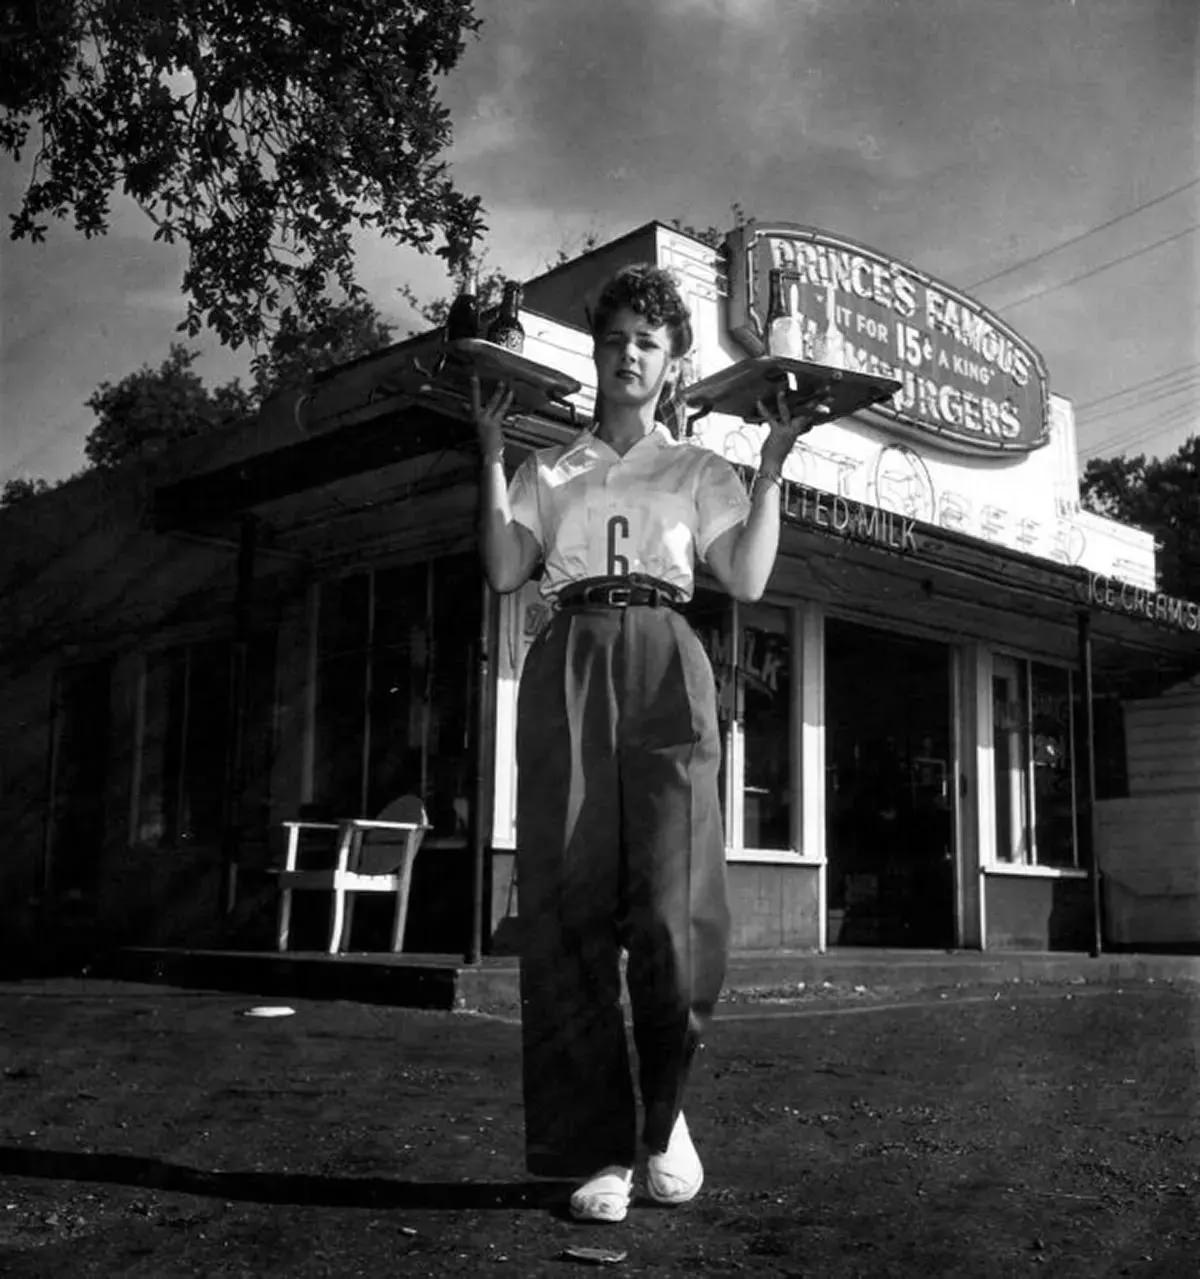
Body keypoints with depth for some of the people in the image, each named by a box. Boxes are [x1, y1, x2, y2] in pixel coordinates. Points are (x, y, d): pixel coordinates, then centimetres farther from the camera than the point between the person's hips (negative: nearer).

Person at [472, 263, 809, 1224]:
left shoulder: (698, 471, 18)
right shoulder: (549, 471, 21)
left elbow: (748, 578, 5)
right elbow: (505, 571, 7)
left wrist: (772, 470, 5)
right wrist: (492, 459, 8)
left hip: (663, 666, -1)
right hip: (570, 666, 1)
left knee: (671, 905, -14)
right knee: (572, 902, -7)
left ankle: (665, 1114, 12)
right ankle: (600, 1151, 1)